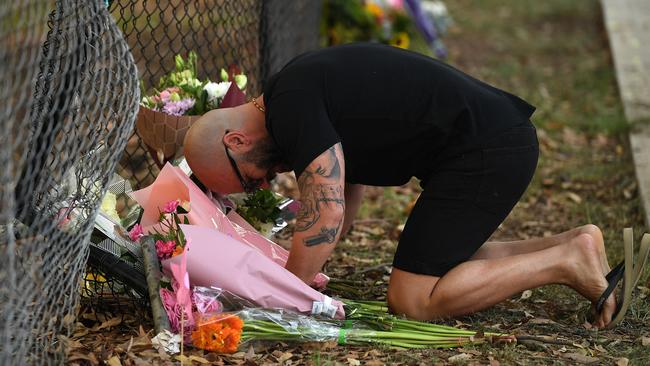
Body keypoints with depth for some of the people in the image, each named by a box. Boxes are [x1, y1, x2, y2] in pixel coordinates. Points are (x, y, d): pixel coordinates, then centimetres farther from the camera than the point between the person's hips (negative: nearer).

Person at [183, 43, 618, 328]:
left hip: (485, 151, -10)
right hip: (503, 138, 10)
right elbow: (346, 196, 24)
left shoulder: (291, 106, -15)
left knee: (413, 299, -8)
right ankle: (571, 245, 17)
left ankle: (566, 263, -5)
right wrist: (301, 271, 16)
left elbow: (326, 215, -20)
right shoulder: (302, 87, 17)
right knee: (443, 262, 25)